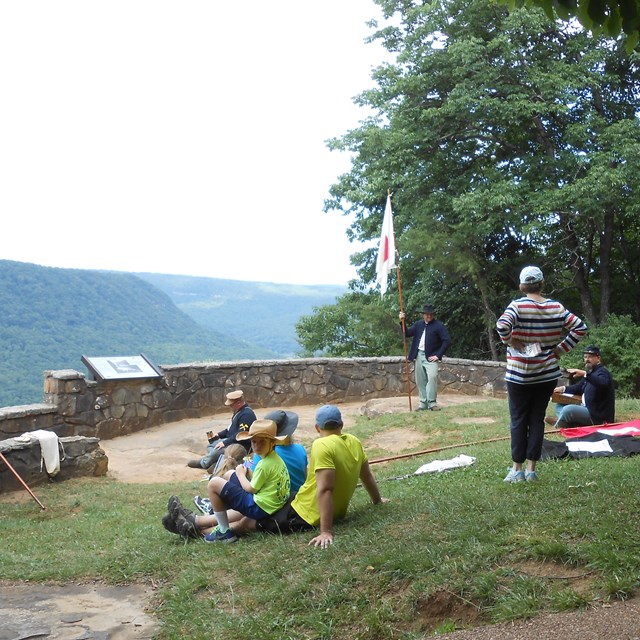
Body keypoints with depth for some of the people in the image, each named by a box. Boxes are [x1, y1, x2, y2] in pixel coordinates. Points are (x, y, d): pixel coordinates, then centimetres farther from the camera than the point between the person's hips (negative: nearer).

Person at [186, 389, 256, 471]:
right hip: (232, 441, 11)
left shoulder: (247, 414, -21)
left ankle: (202, 463, -1)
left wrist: (225, 443, -23)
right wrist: (219, 435, 9)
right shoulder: (239, 412, 12)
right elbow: (231, 429, 23)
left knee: (216, 451, -24)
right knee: (211, 445, 11)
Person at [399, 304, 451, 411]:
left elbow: (447, 341, -10)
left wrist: (438, 355, -12)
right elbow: (407, 333, 6)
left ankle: (432, 403, -16)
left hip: (431, 356, -5)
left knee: (432, 377, -21)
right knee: (420, 381, 6)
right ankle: (423, 404, 13)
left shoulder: (438, 325, -6)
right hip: (419, 356, 5)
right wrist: (402, 322, -9)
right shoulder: (418, 324, 11)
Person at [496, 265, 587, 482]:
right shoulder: (556, 308, 0)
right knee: (537, 419, 10)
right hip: (547, 375, 3)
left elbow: (502, 325, -29)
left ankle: (517, 469, 10)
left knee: (518, 421, 5)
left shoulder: (517, 305, -11)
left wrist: (510, 342, -13)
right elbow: (580, 327, -2)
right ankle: (531, 469, 12)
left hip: (519, 375, -3)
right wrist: (560, 349, 1)